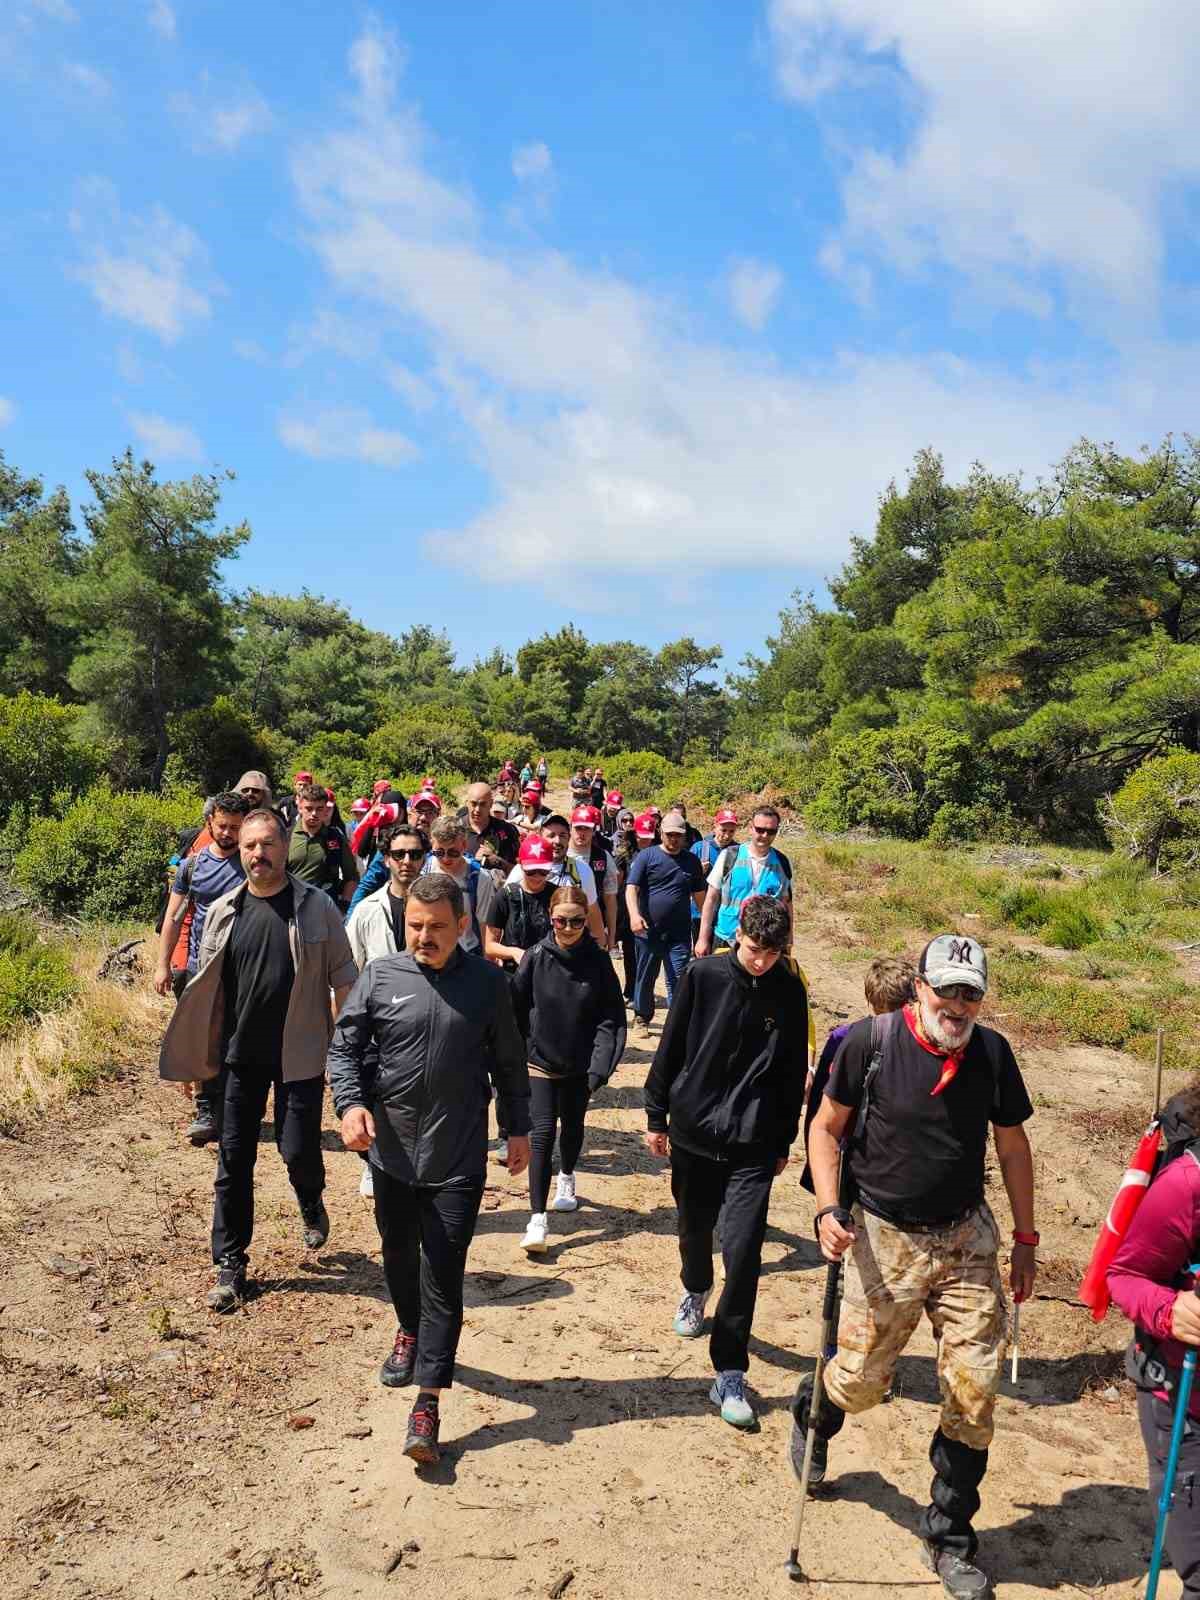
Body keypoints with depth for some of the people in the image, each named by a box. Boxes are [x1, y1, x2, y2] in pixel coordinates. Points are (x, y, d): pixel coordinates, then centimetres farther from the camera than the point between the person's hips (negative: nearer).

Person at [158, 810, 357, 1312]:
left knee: (298, 1149, 0)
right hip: (241, 1054, 2)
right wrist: (193, 1055, 7)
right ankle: (230, 1264, 20)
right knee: (234, 1159, 6)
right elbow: (206, 987, 8)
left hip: (300, 1054, -2)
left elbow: (343, 978, -1)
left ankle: (310, 1202, 35)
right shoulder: (223, 912, 1)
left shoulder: (316, 907, -6)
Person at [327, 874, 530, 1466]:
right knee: (398, 1254, 21)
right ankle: (410, 1333, 49)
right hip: (392, 1149, 2)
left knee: (443, 1277, -2)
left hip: (458, 1158, -2)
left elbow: (509, 1062, 7)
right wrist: (350, 1103, -17)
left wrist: (518, 1128, 10)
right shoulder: (380, 976, -4)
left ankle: (428, 1402, 6)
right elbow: (343, 1046, 0)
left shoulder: (486, 983, -4)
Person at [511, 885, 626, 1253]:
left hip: (579, 1064, 2)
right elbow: (516, 1010, -4)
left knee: (572, 1126, 19)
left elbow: (611, 1018, -8)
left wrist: (601, 1066, -15)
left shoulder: (598, 961, -9)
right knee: (543, 1132, -9)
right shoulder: (535, 958, -11)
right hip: (540, 1061, -2)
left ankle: (567, 1176, 48)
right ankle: (537, 1217, -5)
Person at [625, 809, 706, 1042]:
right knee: (645, 978, 11)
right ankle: (641, 1019, 26)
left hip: (680, 934, 1)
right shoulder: (647, 856, -1)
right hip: (649, 932, -1)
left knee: (678, 980, -2)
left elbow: (699, 894, 16)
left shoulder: (692, 861, 9)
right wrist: (634, 914, -24)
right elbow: (631, 888, -8)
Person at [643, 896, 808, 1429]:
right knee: (694, 1230, 19)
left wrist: (783, 1143, 10)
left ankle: (729, 1374, 3)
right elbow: (670, 1048, 1)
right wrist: (657, 1115, 4)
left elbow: (793, 1074, 6)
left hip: (753, 1145, -1)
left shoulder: (789, 993, -3)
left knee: (743, 1251, -8)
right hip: (692, 1130, 1)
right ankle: (695, 1291, 53)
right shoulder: (702, 975, -7)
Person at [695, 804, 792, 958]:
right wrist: (703, 938, -4)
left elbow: (786, 905, 8)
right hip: (724, 941, -1)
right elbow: (711, 899, -2)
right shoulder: (729, 856, -5)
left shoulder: (781, 863, 0)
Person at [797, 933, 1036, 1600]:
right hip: (884, 1239, -2)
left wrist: (1026, 1240, 10)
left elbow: (1013, 1145, 8)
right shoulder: (871, 1041, -14)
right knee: (862, 1380, 6)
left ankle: (950, 1538, 24)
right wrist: (828, 1210, -15)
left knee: (976, 1388, 3)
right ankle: (812, 1411, 44)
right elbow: (826, 1127, -4)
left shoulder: (993, 1052, -5)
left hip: (967, 1239, 3)